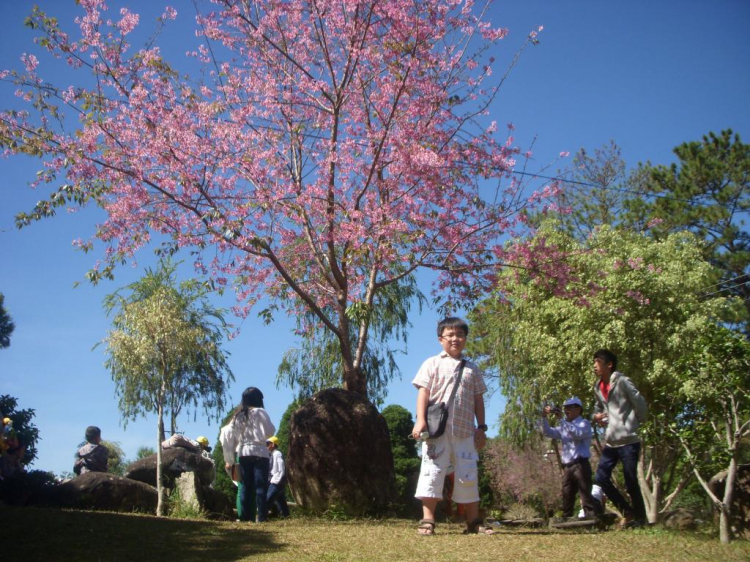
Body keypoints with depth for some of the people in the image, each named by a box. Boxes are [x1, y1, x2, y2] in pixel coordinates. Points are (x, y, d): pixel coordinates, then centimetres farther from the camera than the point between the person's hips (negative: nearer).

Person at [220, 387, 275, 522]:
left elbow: (227, 435, 7)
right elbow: (270, 431, -1)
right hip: (259, 453, -5)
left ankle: (244, 516, 6)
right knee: (261, 485, -5)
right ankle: (262, 516, -10)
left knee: (245, 486, 8)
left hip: (243, 454, 5)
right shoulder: (260, 412, -1)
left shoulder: (237, 415, 13)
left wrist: (229, 459, 9)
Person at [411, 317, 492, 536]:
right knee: (433, 471, -4)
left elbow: (478, 399, 17)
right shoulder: (432, 364, 7)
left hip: (465, 431, 3)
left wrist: (481, 427, 10)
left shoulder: (472, 369, 17)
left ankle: (473, 521, 15)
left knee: (468, 476, 7)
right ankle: (427, 520, -1)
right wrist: (420, 420, -13)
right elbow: (423, 392, -1)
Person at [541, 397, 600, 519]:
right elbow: (548, 432, 15)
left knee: (586, 496, -12)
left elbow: (578, 434, -20)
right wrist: (544, 418, -1)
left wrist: (561, 420, -22)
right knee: (567, 498, 9)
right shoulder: (564, 427, 22)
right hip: (567, 467, 7)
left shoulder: (584, 423, 1)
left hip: (580, 465, -7)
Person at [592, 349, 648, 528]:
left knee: (631, 483, -3)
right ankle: (628, 512, 15)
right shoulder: (598, 387, 11)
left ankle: (640, 518, 16)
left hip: (628, 442, -7)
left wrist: (633, 424, 2)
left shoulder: (622, 382, -12)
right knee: (601, 477, 0)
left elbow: (641, 405, -9)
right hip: (610, 443, 7)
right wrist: (597, 416, 6)